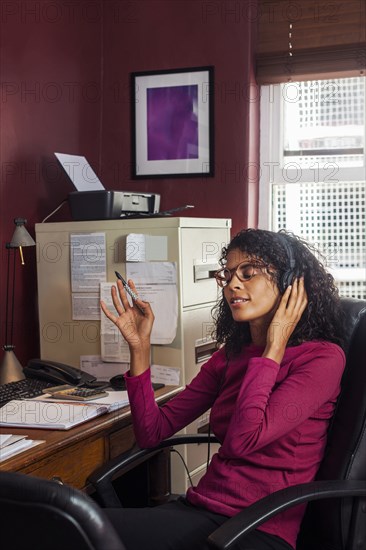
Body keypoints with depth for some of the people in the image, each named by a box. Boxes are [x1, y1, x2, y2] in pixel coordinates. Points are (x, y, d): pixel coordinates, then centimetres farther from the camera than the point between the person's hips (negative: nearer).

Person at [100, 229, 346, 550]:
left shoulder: (323, 357, -8)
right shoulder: (229, 355, 11)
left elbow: (242, 440, -21)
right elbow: (152, 433, 8)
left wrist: (273, 349, -12)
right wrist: (140, 347, -2)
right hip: (200, 509, 6)